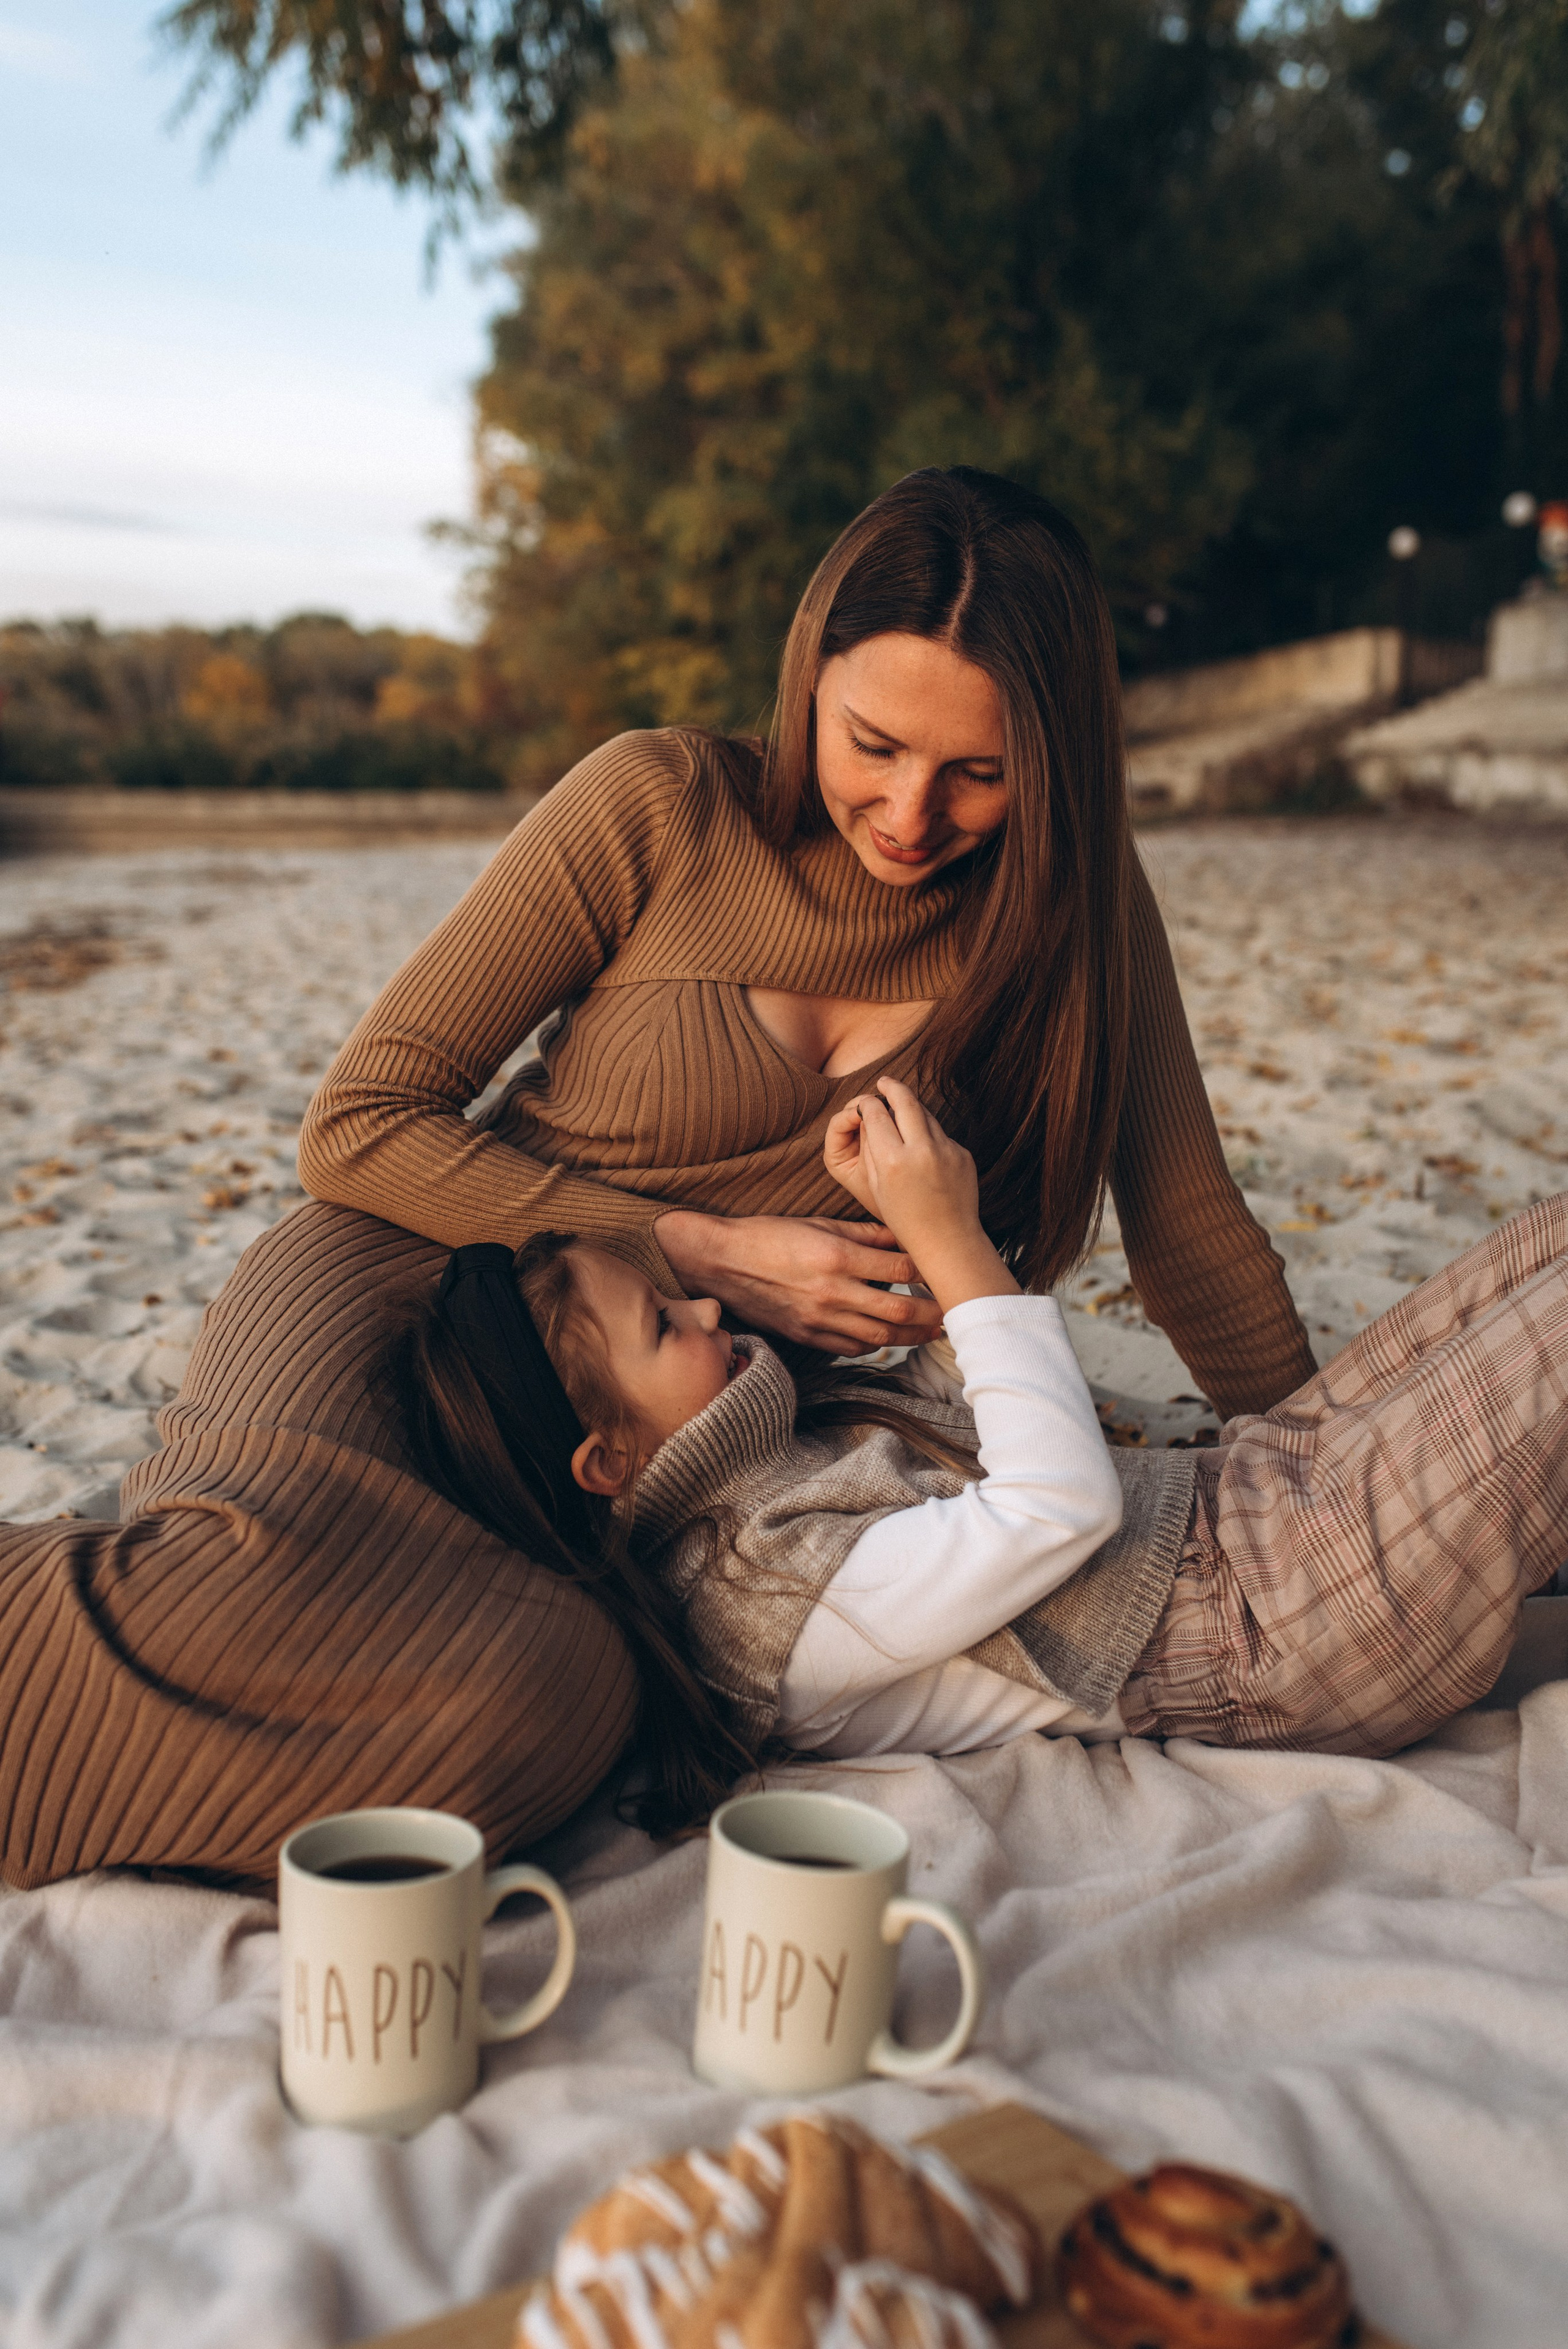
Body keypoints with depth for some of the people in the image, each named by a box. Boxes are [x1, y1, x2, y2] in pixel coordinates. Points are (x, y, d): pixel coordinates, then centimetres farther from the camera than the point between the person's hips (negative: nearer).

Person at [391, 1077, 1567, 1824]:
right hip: (1311, 1615, -9)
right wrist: (951, 1240, -19)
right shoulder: (766, 1597, -22)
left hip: (1243, 1478, 9)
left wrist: (903, 1217, 3)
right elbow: (1061, 1505, -24)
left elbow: (965, 1411, 19)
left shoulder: (744, 1472, 6)